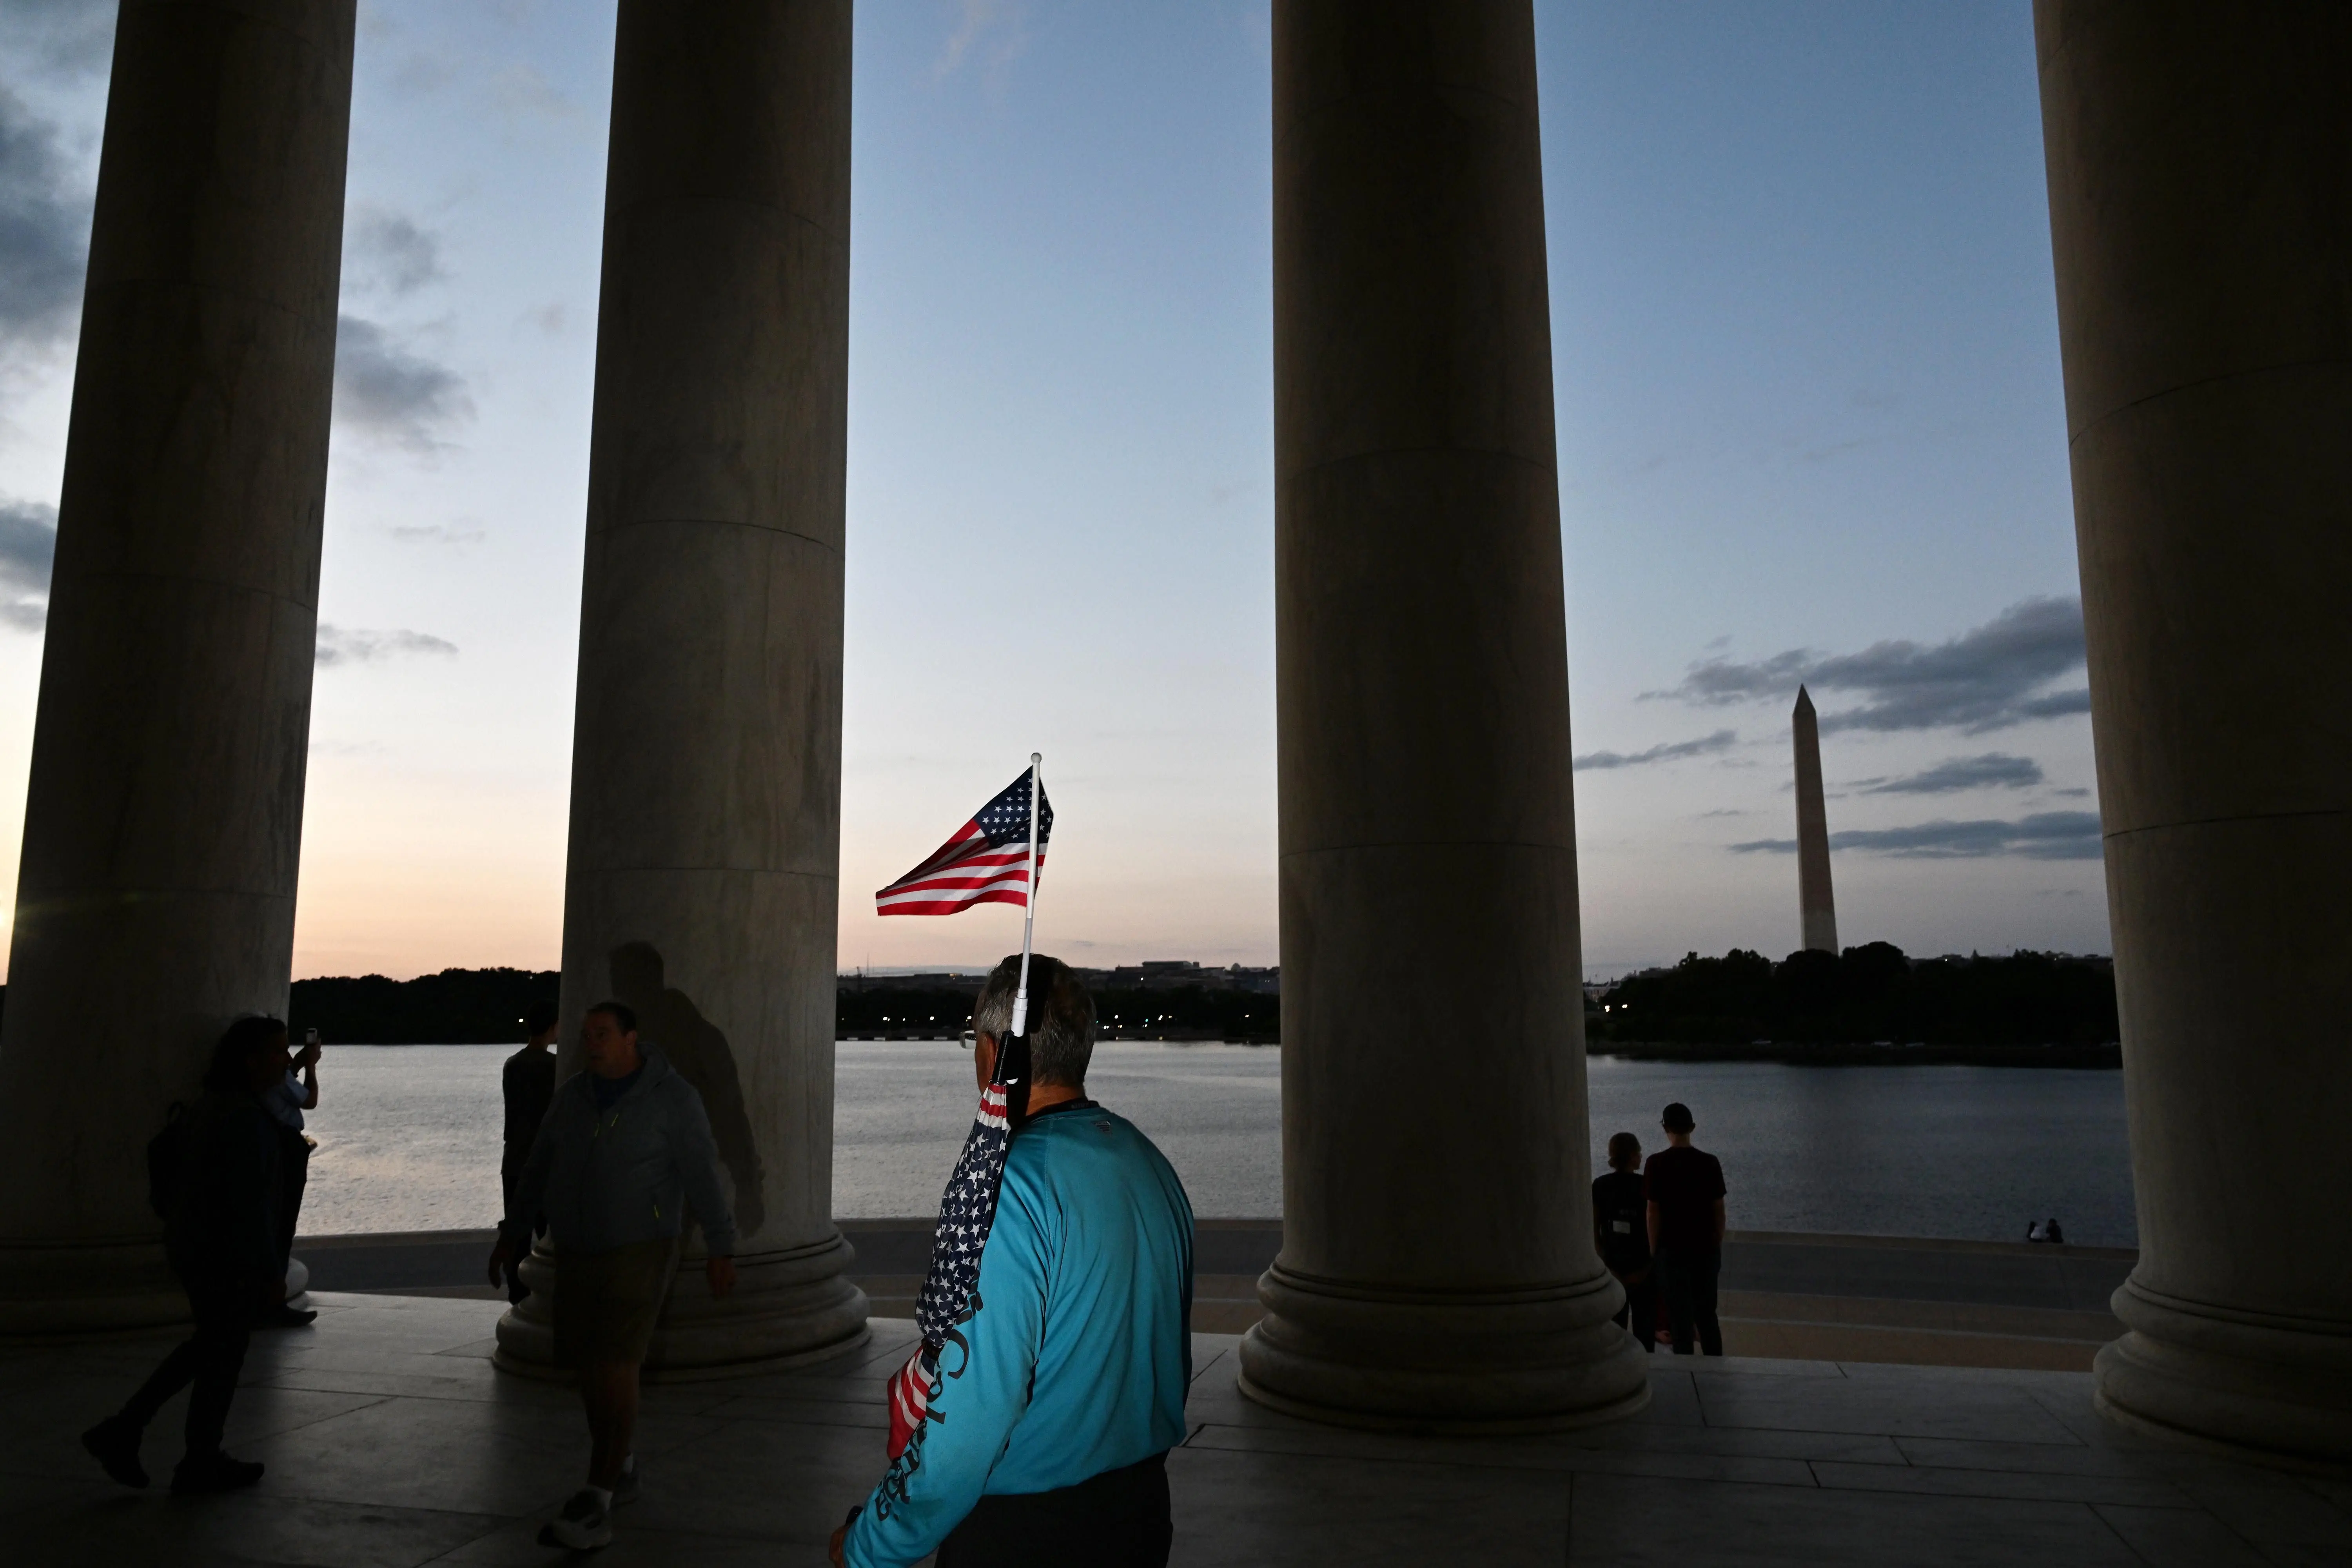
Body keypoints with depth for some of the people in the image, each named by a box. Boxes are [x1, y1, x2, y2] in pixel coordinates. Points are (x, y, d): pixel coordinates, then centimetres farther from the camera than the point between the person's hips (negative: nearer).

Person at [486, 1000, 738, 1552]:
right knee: (589, 1368, 10)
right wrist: (510, 1234, 12)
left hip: (640, 1251, -6)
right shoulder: (572, 1095, 2)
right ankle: (620, 1471, 31)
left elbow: (704, 1175, -14)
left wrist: (721, 1251, -15)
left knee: (615, 1369, -14)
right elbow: (539, 1169, 12)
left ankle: (594, 1509, -12)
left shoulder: (673, 1097, -14)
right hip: (578, 1252, 6)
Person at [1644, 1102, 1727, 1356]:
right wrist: (1718, 1248, 11)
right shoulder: (1710, 1163, -4)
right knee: (1707, 1315, 17)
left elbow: (1653, 1212, -10)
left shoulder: (1656, 1164, -11)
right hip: (1705, 1250, 3)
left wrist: (1653, 1251, 1)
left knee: (1680, 1318, 7)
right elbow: (1718, 1210, 0)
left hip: (1671, 1250, -3)